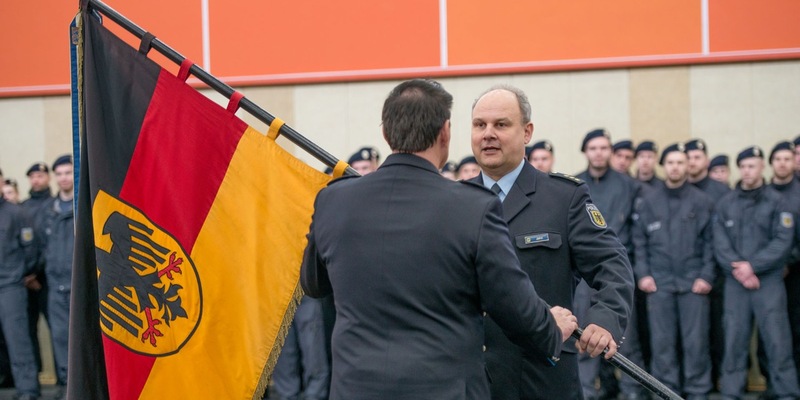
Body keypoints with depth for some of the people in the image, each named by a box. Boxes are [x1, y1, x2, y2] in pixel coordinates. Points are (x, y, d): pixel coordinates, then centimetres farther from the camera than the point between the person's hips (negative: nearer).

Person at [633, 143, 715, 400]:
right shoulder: (649, 200, 8)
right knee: (662, 340, 2)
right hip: (659, 282, 1)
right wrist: (642, 274, -1)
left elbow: (710, 242, 2)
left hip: (693, 282, -1)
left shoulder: (702, 201, 4)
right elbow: (639, 240, 7)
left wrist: (706, 276, -6)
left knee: (696, 340, 0)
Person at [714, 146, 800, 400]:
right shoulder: (725, 204, 10)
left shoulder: (776, 202, 3)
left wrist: (753, 265, -14)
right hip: (734, 282, 2)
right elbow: (720, 243, 2)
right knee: (734, 340, 3)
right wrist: (738, 270, -13)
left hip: (769, 280, -2)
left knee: (777, 339, -5)